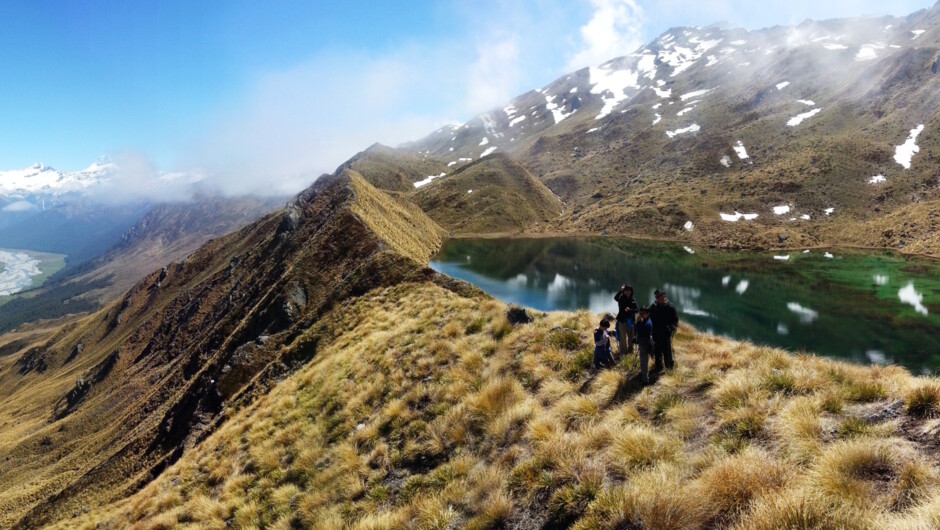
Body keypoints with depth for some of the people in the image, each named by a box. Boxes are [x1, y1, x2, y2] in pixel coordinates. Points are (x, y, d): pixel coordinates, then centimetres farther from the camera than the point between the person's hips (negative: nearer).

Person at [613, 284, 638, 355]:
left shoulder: (633, 300, 5)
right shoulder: (621, 298, -5)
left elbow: (636, 310, 2)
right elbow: (615, 297, -27)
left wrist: (630, 310, -17)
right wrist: (620, 290, -38)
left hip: (630, 320, 3)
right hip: (622, 320, -3)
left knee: (631, 336, 11)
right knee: (622, 337, 0)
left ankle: (630, 351, 25)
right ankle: (623, 352, 7)